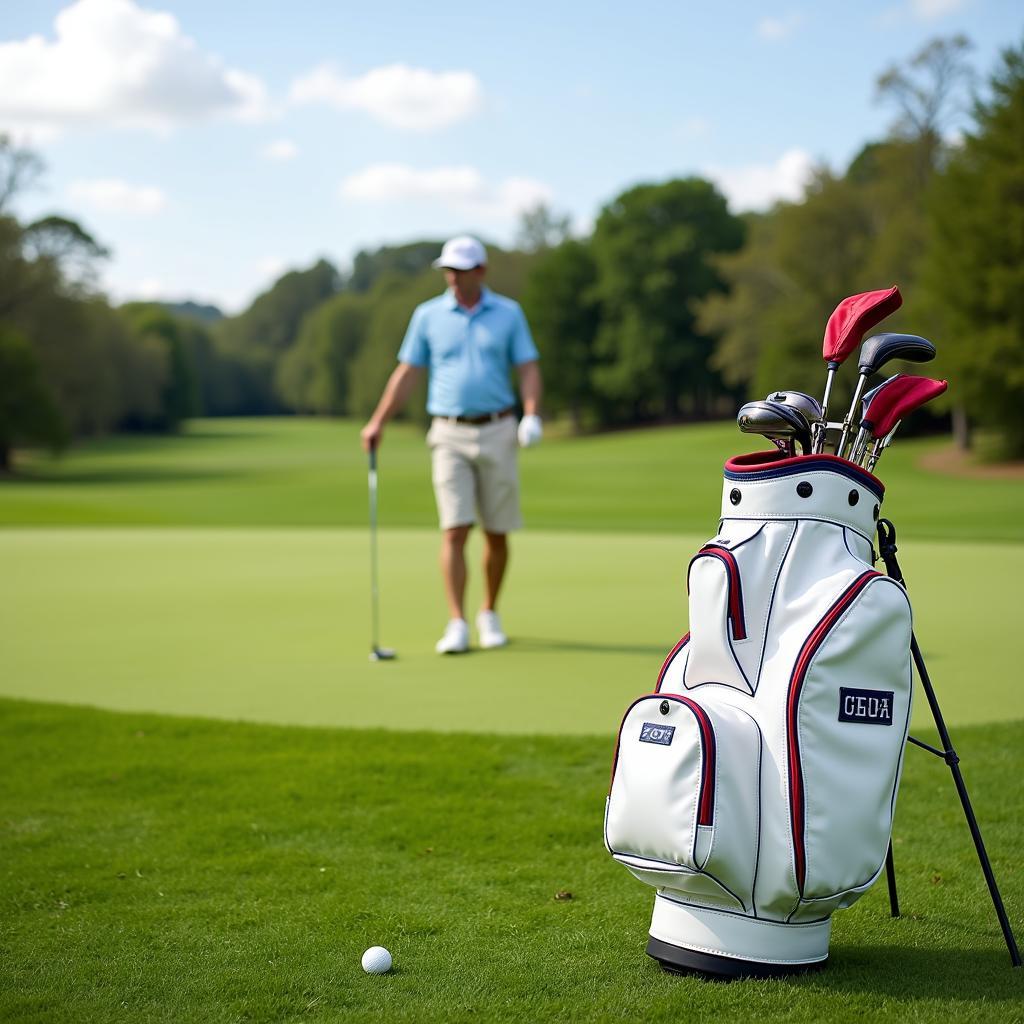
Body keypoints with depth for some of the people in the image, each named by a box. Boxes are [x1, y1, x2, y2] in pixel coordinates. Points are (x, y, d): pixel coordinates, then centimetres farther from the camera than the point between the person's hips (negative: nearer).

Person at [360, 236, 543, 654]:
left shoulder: (509, 314, 4)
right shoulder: (428, 315, 5)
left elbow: (528, 369, 1)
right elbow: (407, 373, 7)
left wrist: (532, 413, -17)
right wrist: (378, 422, 0)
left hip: (497, 432, 1)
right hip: (450, 435, -1)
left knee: (497, 533, 6)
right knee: (455, 530, -10)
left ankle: (489, 615, 23)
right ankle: (457, 625, -10)